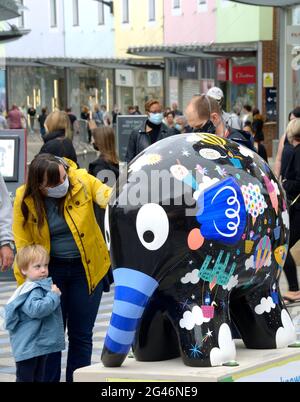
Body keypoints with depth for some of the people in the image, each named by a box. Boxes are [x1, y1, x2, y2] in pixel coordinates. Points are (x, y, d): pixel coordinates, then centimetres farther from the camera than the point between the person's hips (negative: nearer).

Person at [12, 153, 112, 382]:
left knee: (81, 335, 10)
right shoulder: (25, 200, -13)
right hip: (50, 271, 0)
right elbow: (23, 244, -8)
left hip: (87, 268, 0)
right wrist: (27, 285, -9)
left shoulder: (82, 180, -15)